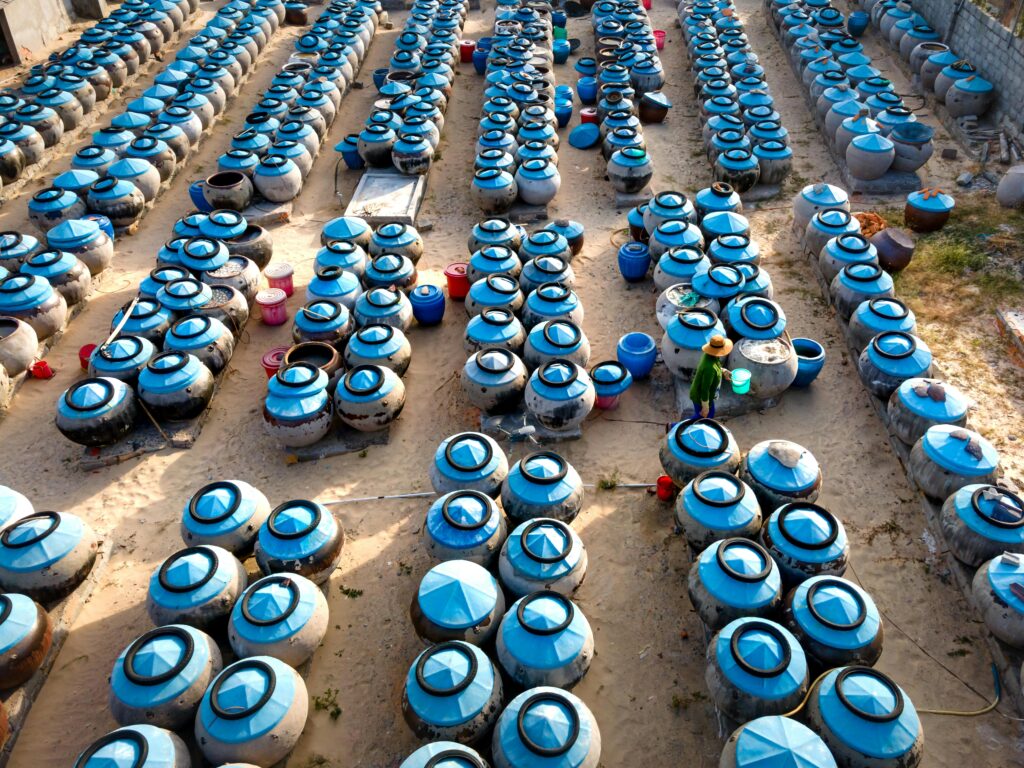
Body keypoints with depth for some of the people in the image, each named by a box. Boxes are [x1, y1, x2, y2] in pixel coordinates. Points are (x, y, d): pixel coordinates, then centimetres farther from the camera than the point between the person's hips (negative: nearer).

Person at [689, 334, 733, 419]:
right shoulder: (710, 368, -39)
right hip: (701, 398, -9)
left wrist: (723, 371, 3)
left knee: (710, 414, 29)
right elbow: (705, 389, -30)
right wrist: (705, 407, -20)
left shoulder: (710, 355, -12)